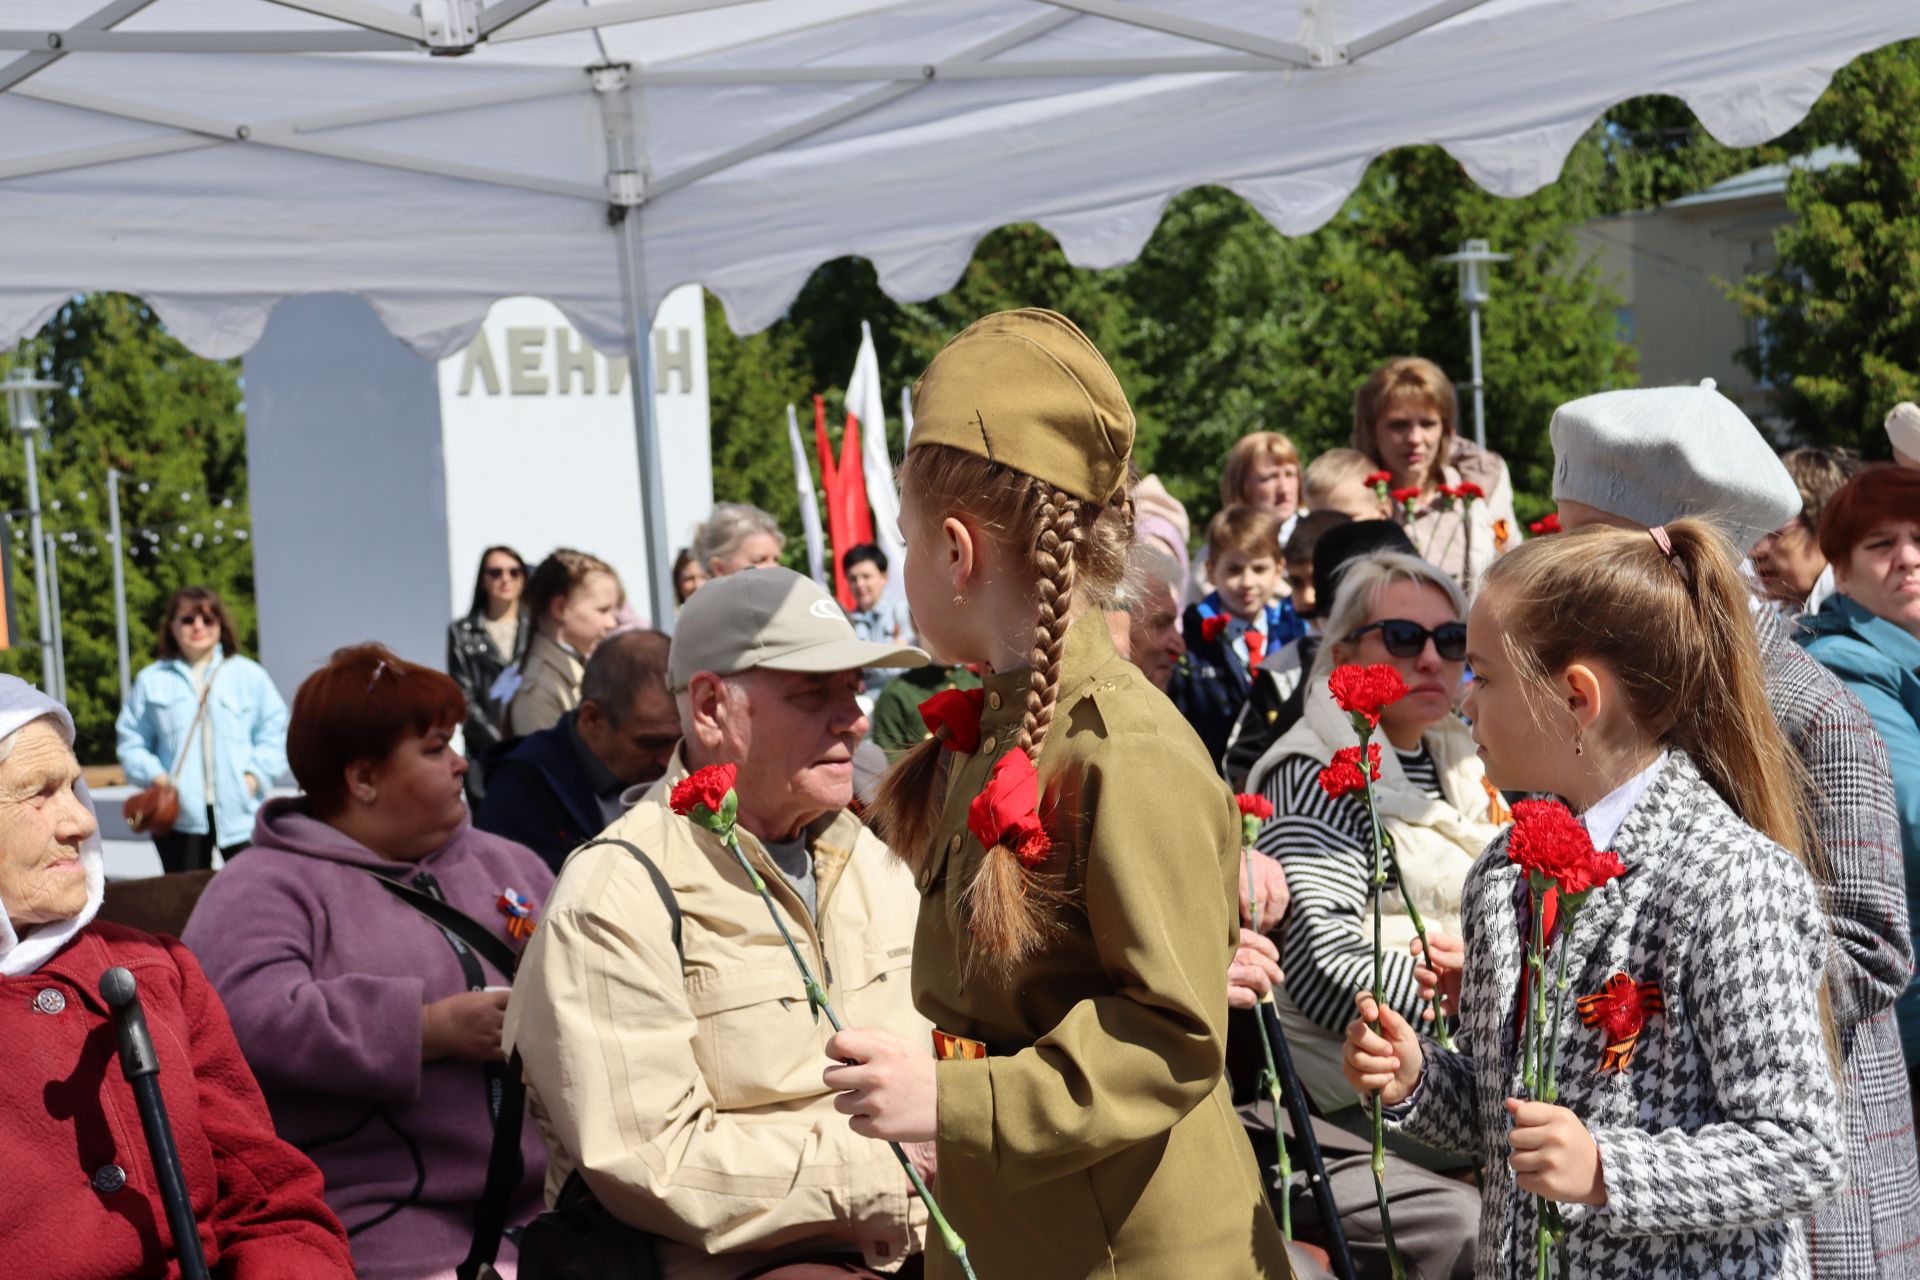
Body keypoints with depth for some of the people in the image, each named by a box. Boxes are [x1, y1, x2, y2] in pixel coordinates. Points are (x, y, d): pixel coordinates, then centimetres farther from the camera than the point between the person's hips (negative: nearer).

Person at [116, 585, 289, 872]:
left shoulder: (250, 675, 7)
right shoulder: (151, 680, 9)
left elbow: (274, 732, 5)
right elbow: (131, 740, 10)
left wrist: (256, 775, -8)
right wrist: (154, 775, -6)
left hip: (238, 812, 0)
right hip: (179, 813, 1)